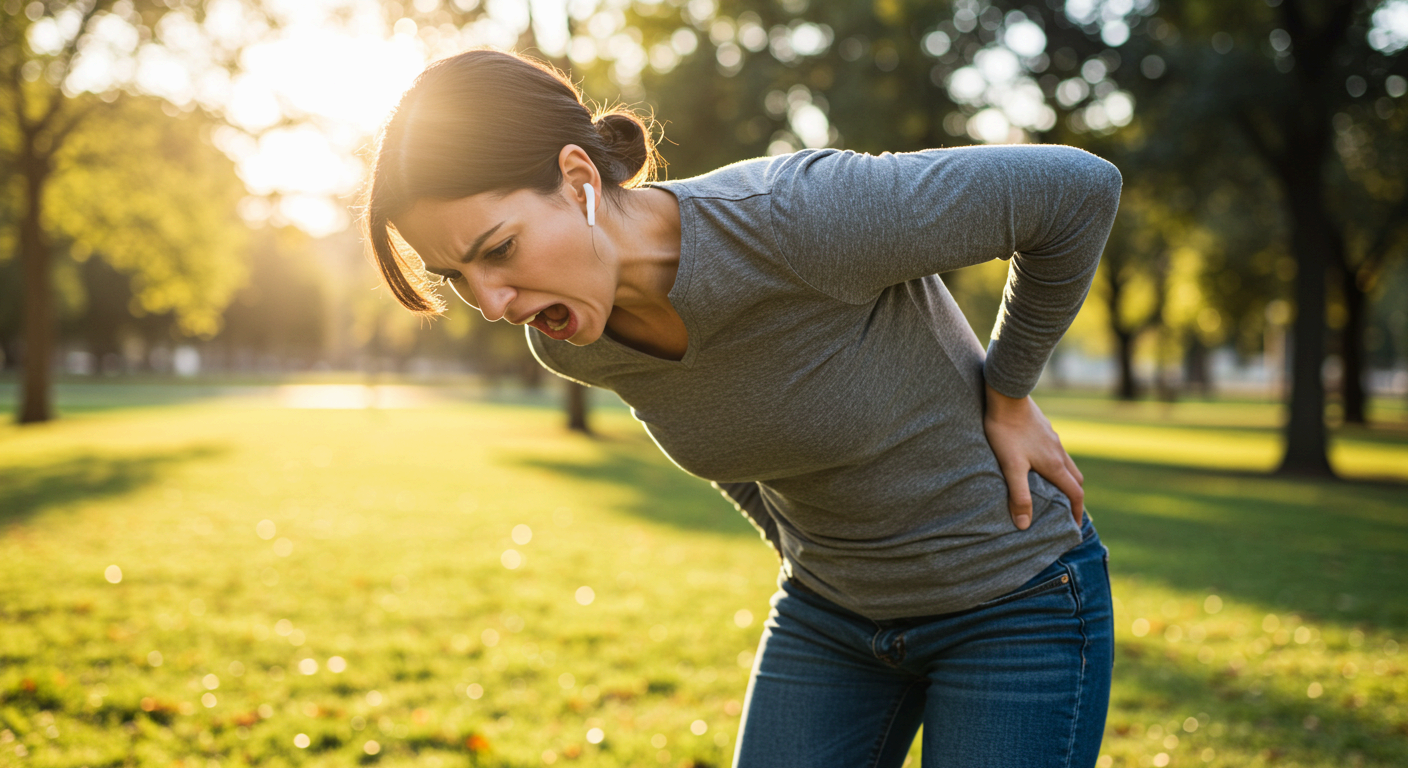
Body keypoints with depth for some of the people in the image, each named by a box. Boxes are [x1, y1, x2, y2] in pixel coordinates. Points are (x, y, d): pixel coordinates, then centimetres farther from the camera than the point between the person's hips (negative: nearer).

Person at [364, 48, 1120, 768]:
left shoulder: (803, 214, -33)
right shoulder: (567, 341, -12)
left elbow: (1078, 187, -20)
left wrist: (1006, 398, -11)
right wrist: (798, 547, 9)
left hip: (1015, 603, -4)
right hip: (825, 612, 5)